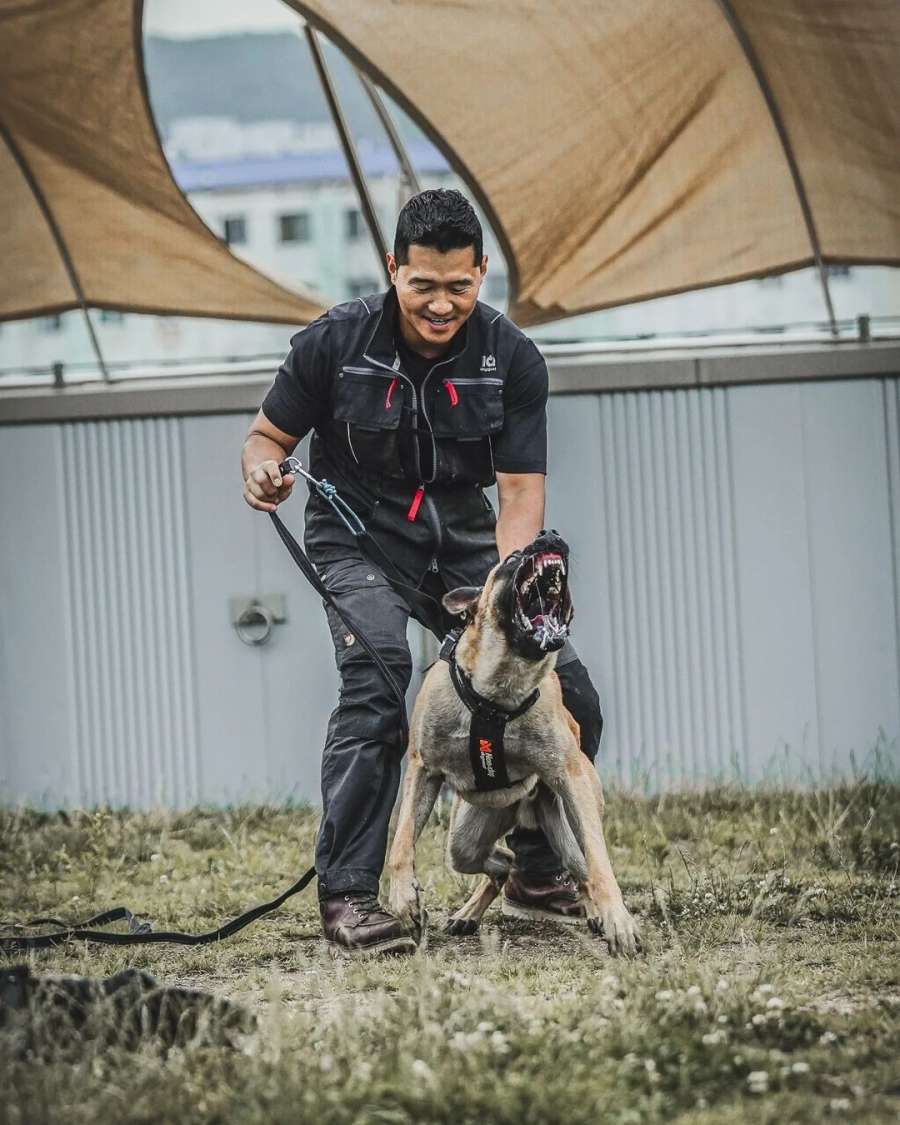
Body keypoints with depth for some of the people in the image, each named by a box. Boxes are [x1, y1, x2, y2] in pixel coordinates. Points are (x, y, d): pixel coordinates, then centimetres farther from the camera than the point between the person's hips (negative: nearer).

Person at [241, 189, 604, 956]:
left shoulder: (512, 359, -11)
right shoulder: (335, 342, -15)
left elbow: (520, 490, -13)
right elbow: (268, 434, -3)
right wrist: (262, 469, -29)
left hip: (463, 535, 3)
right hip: (361, 534, -3)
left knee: (566, 689, -6)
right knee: (377, 671, -30)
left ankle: (537, 876, 16)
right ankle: (347, 894, -26)